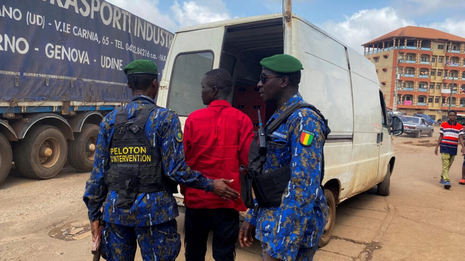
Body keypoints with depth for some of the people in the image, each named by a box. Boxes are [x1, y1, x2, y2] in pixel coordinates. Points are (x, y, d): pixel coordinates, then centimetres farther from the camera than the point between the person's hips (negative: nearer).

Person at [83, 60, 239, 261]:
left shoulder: (110, 120, 5)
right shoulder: (165, 118, -8)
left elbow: (99, 170, 4)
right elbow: (175, 169, -13)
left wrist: (94, 213, 12)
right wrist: (211, 185, -2)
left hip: (116, 209, 4)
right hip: (153, 210, -4)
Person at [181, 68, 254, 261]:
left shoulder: (194, 118, -7)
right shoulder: (242, 119, -6)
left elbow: (184, 158, -1)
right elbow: (247, 159, -6)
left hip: (197, 197, 0)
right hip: (228, 199, 0)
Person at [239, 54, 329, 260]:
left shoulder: (304, 120, -18)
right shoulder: (278, 117, 11)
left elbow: (304, 187, -26)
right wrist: (252, 217, 16)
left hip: (291, 225, -9)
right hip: (271, 220, 9)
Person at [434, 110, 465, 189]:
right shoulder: (443, 125, 4)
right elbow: (440, 137, 7)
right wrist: (436, 147, 4)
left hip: (454, 148, 2)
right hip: (444, 147, -2)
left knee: (449, 165, 11)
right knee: (445, 164, -11)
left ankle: (442, 178, 25)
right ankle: (446, 181, -17)